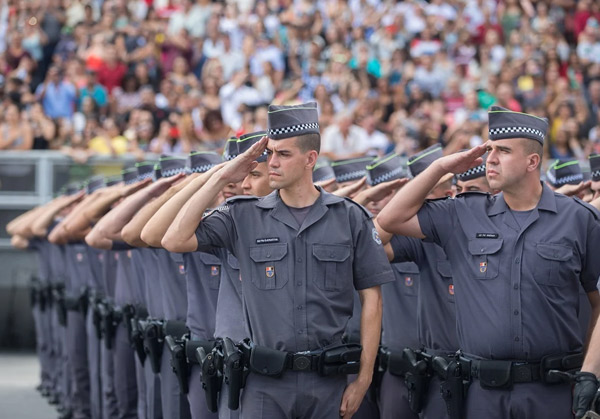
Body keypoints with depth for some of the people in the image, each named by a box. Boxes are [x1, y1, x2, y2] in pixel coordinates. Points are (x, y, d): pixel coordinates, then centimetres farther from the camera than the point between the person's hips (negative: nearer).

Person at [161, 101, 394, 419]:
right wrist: (221, 178, -5)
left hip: (328, 381, 0)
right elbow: (175, 241, -6)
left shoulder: (350, 219, 3)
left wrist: (364, 379, -1)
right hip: (267, 383, 0)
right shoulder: (244, 217, 4)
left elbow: (371, 297, 4)